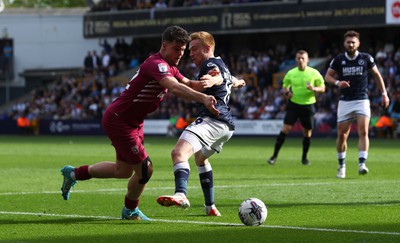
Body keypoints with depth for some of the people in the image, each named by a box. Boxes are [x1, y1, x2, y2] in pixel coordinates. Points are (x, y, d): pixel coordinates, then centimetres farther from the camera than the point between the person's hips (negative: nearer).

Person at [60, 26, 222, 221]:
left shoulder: (169, 67, 8)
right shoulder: (156, 64, -26)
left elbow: (188, 84, 13)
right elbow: (174, 88, -42)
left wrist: (204, 82, -12)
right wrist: (203, 98, -56)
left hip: (133, 122, 11)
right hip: (118, 121, -11)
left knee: (123, 171, 20)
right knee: (145, 169, -6)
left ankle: (74, 173, 36)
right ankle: (130, 210, 19)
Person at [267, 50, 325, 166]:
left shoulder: (314, 73, -3)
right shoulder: (291, 73, 2)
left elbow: (322, 88, 3)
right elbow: (284, 86, 14)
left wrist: (314, 89, -18)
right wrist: (287, 92, -9)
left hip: (308, 105, 0)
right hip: (293, 104, 0)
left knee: (307, 132, 5)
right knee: (286, 128, -11)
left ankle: (304, 157, 24)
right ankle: (275, 155, -5)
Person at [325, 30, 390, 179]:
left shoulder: (366, 58, 0)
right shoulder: (338, 60, 1)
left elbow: (377, 75, 12)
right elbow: (327, 76, 6)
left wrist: (384, 93, 10)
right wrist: (337, 82, -15)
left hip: (362, 101, -1)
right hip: (345, 102, 1)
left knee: (363, 132, -17)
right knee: (341, 135, 3)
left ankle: (362, 164, -22)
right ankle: (341, 166, 20)